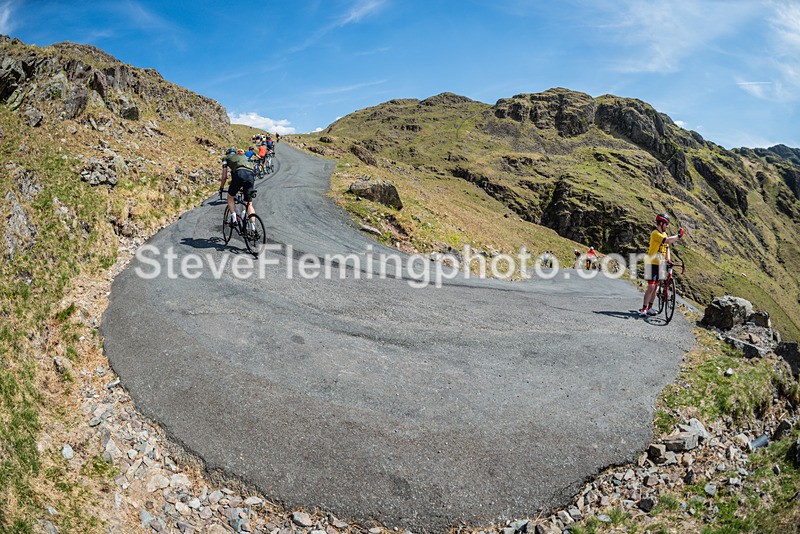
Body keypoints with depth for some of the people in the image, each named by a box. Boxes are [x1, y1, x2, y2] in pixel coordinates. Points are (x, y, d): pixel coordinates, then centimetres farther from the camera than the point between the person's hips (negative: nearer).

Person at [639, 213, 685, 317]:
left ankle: (649, 308, 20)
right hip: (652, 263, -8)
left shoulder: (664, 234, 11)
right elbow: (668, 241, -29)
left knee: (655, 286, 11)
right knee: (651, 287, -12)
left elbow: (667, 248, 11)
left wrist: (668, 260, -1)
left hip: (659, 264, 8)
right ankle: (643, 309, -8)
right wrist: (678, 235, -16)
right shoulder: (655, 233, -16)